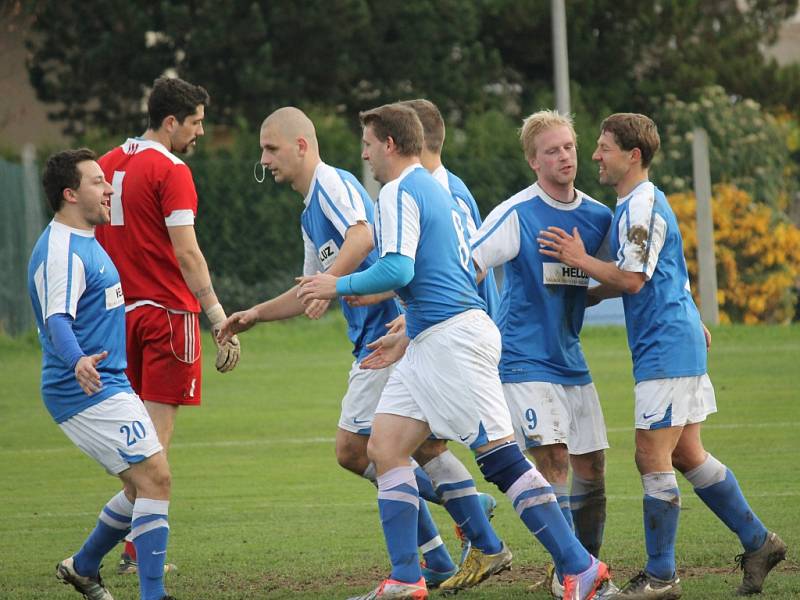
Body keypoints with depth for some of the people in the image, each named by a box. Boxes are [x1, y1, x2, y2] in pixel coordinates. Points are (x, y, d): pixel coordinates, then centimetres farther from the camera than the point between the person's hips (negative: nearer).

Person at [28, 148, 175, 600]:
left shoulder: (84, 242, 16)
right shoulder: (61, 252, -18)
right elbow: (57, 318, -31)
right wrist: (77, 361, -48)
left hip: (106, 386, 11)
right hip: (90, 393, -11)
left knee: (145, 486, 14)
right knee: (154, 478, -17)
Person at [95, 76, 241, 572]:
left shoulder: (108, 165, 10)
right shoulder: (171, 172, -12)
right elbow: (187, 255, -18)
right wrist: (221, 319, -18)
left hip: (121, 312, 7)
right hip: (167, 310, -7)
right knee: (160, 426, -4)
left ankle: (137, 545, 13)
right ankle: (139, 550, -8)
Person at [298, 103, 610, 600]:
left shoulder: (399, 192, -9)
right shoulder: (438, 190, 22)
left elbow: (397, 271, -20)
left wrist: (338, 285, -5)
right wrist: (409, 336, 27)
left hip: (452, 339, -10)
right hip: (430, 344, 10)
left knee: (502, 458, -11)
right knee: (385, 447, 6)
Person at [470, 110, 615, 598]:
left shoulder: (598, 218, 5)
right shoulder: (517, 215, -12)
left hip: (570, 360, 6)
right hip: (525, 360, -6)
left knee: (591, 467, 6)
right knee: (553, 458, -17)